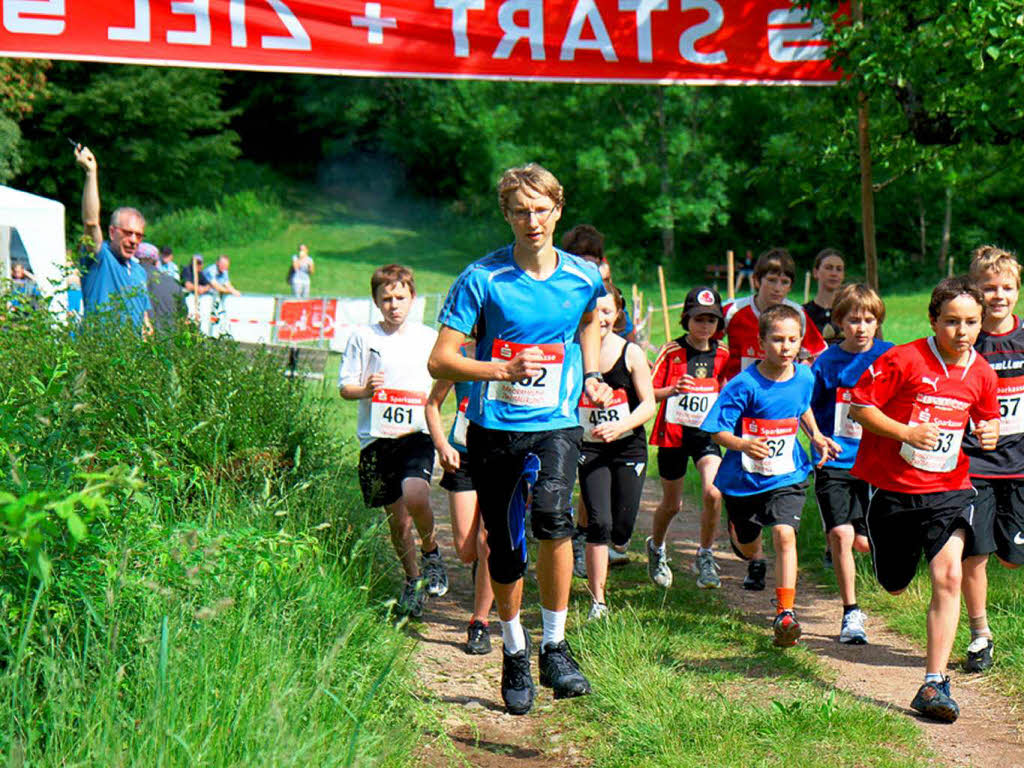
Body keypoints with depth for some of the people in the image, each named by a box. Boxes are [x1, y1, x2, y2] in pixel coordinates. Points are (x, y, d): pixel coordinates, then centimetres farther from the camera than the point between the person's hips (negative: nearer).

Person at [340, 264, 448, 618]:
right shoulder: (363, 337, 4)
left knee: (416, 497, -27)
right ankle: (412, 579, 30)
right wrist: (365, 389, -15)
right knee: (398, 520, 5)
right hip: (376, 438, 1)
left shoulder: (428, 337, 8)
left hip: (417, 433, -1)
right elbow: (345, 387, 5)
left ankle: (430, 551, 4)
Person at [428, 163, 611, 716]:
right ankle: (514, 652, 33)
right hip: (494, 427, 0)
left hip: (557, 425, 0)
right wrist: (506, 368, -22)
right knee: (504, 552, 7)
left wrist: (591, 375, 14)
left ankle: (555, 646, -11)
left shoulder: (584, 277, 1)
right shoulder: (482, 278, -8)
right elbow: (440, 360, -10)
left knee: (552, 515, -27)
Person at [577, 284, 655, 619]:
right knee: (599, 523, -12)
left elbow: (648, 404, -5)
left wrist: (619, 427, -21)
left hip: (628, 448, 0)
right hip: (590, 449, 0)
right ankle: (598, 602, -4)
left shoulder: (631, 353, -5)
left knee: (622, 528, 3)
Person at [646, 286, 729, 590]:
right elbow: (648, 392, -7)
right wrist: (672, 389, -25)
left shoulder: (722, 355, 1)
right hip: (673, 432, -1)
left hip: (707, 433, 1)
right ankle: (656, 548, 41)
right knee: (672, 504, 10)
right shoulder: (671, 352, -7)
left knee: (713, 492, -21)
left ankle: (705, 556, -1)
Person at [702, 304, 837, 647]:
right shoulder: (744, 386, -20)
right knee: (748, 548, 17)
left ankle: (786, 613, -16)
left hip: (787, 477, 1)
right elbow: (717, 430, -18)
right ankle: (736, 531, 57)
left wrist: (815, 435, 5)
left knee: (784, 534, -21)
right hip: (744, 479, -1)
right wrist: (743, 445, -37)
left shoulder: (804, 378, -5)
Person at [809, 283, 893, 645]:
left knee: (862, 541, 0)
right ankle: (851, 613, 2)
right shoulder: (826, 362, 1)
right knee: (840, 533, -12)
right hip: (834, 462, 0)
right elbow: (809, 410, 10)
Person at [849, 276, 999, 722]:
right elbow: (859, 407, -12)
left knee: (948, 576, -18)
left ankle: (934, 685, -13)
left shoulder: (982, 373, -1)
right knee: (894, 587, 13)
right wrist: (907, 432, -23)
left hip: (948, 488, 2)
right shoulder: (903, 360, -15)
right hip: (892, 488, -2)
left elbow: (988, 417, 18)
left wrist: (990, 433, -6)